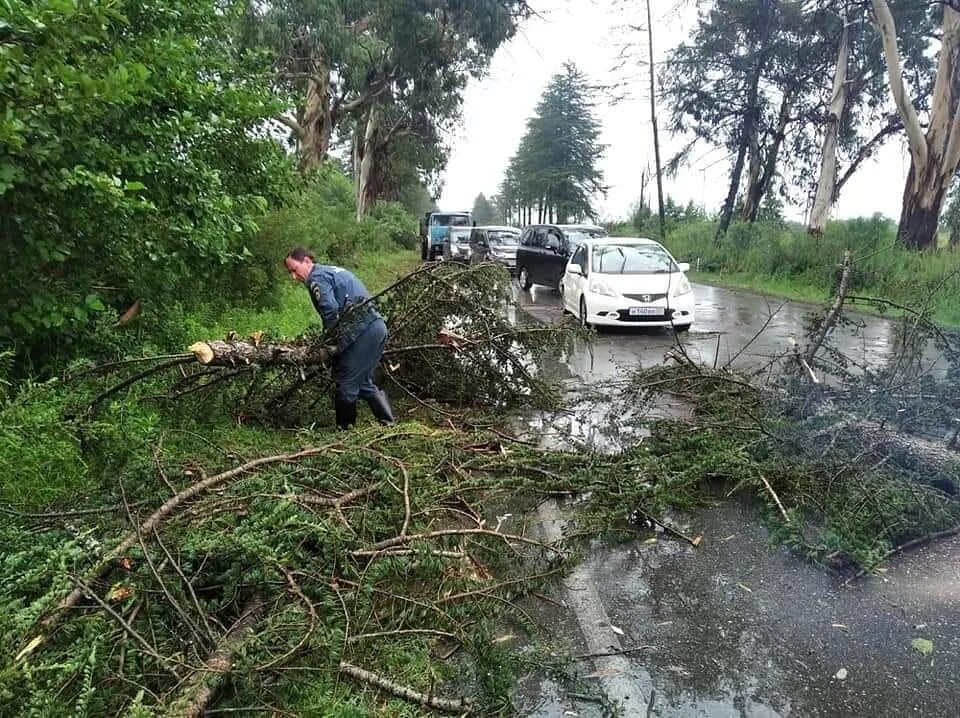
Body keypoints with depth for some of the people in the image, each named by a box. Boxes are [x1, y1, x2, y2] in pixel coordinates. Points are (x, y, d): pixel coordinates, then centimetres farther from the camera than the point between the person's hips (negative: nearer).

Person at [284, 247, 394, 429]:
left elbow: (331, 313, -15)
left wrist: (335, 345, -4)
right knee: (363, 382, 18)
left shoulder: (317, 277, -4)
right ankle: (389, 424, 18)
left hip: (363, 331, -10)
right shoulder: (333, 271, 26)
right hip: (377, 327, 10)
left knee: (346, 383, 0)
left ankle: (344, 429, 11)